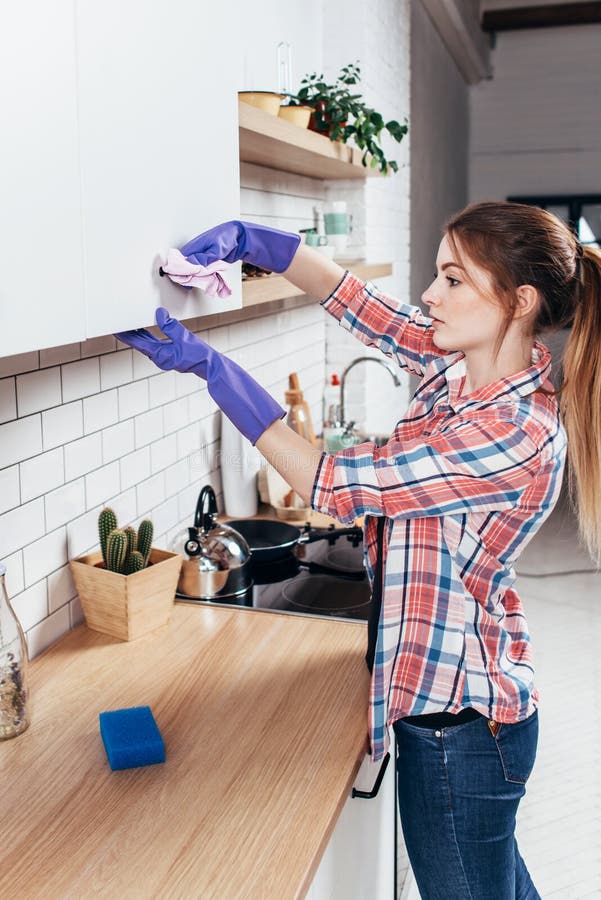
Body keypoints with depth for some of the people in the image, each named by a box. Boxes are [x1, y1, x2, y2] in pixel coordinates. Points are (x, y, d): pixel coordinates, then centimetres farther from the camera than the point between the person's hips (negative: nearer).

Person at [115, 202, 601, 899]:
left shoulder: (516, 437, -28)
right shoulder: (462, 360, -3)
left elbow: (335, 485, -25)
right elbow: (353, 298, 3)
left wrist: (207, 364, -22)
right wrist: (246, 239, -12)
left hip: (456, 721, -8)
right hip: (467, 695, 8)